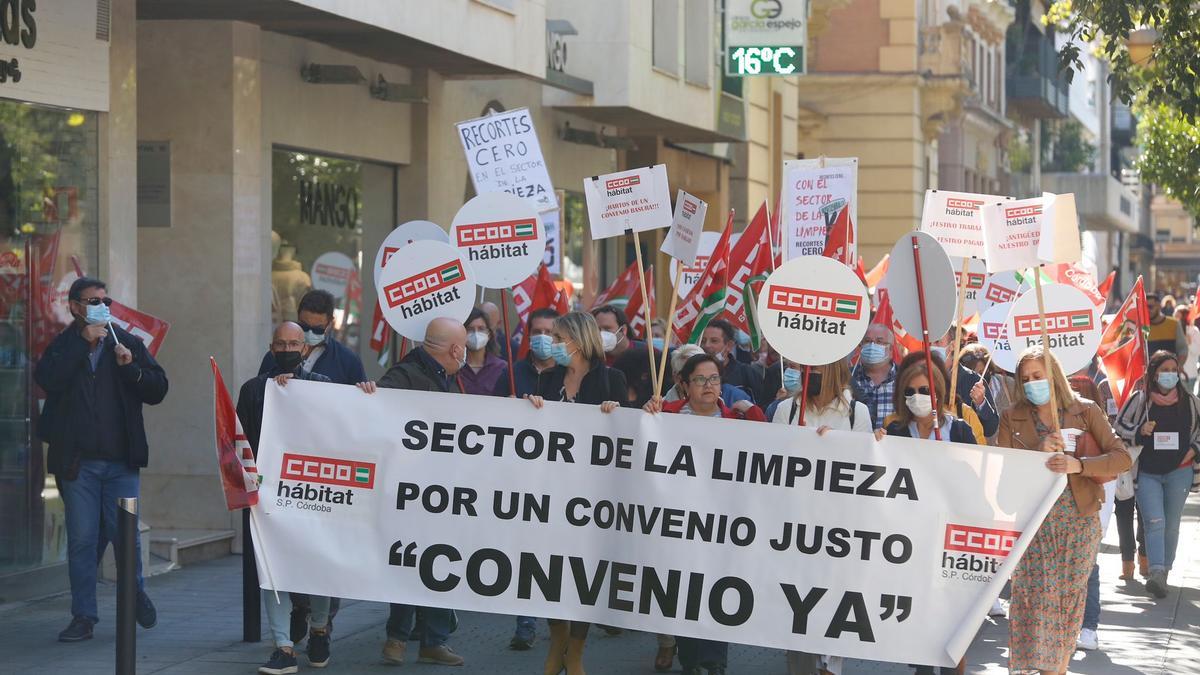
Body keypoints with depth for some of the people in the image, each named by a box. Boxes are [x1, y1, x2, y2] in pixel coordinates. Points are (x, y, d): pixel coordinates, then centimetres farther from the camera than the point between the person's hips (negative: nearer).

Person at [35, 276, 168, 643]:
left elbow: (157, 390, 3)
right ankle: (83, 616, 8)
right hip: (78, 461, 0)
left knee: (126, 535, 1)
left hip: (120, 461, 1)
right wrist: (83, 342, -16)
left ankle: (135, 592, 28)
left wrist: (131, 368, -14)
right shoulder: (62, 347, 5)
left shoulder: (128, 344, 8)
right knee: (82, 540, 1)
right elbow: (46, 379, -16)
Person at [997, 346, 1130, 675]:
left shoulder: (1085, 411, 3)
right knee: (1033, 597, -7)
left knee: (1069, 597, 1)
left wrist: (1078, 465, -19)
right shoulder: (1012, 418, 6)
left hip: (1078, 521, 0)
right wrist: (1037, 450, -17)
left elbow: (1122, 457, -5)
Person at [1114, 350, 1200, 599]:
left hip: (1179, 472, 2)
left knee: (1171, 525, 9)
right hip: (1147, 473, -2)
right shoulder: (1139, 399, -3)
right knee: (1154, 522, -15)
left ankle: (1163, 572, 20)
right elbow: (1120, 425, 3)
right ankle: (1156, 573, -25)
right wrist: (1140, 431, -15)